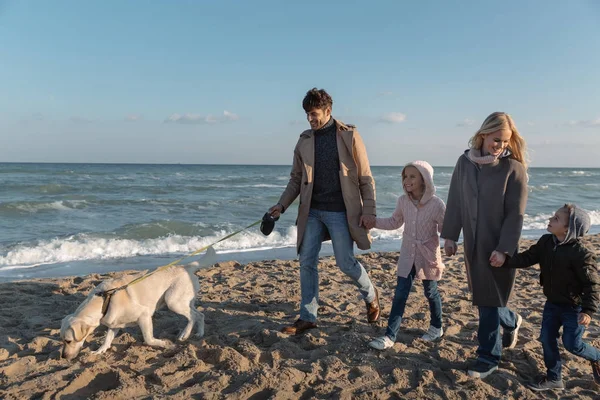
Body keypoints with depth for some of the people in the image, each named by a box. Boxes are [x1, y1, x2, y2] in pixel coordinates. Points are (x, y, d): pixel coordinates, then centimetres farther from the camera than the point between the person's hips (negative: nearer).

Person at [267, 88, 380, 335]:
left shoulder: (349, 136, -4)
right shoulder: (304, 140, 7)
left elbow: (365, 178, -3)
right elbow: (296, 179, 11)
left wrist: (368, 210, -9)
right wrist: (282, 205, -1)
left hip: (340, 212, -4)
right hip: (312, 211, 4)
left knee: (346, 263, 0)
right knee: (307, 262, 4)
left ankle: (371, 297, 30)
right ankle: (307, 317, 16)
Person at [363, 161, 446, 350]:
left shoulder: (436, 203, -19)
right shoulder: (403, 201, -7)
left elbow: (445, 229, -12)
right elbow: (395, 222, 9)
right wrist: (374, 222, -3)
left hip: (428, 255, -3)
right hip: (408, 255, 3)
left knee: (430, 292, 14)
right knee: (400, 294, 1)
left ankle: (436, 327, 39)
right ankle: (390, 336, 4)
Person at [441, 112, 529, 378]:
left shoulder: (513, 167, -11)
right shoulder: (465, 162, 0)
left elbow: (516, 213, -12)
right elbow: (455, 201, 5)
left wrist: (504, 249, -16)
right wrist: (450, 235, 4)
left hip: (498, 245, -4)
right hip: (473, 243, 4)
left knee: (489, 300, 1)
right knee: (483, 297, 16)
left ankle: (488, 357, 16)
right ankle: (511, 322, 46)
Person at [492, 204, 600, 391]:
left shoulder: (581, 253, -26)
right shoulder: (546, 242, -6)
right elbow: (528, 258, -7)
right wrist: (505, 261, -21)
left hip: (574, 307, -6)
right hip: (552, 303, 6)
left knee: (572, 343, 4)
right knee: (547, 338, 7)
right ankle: (554, 377, 23)